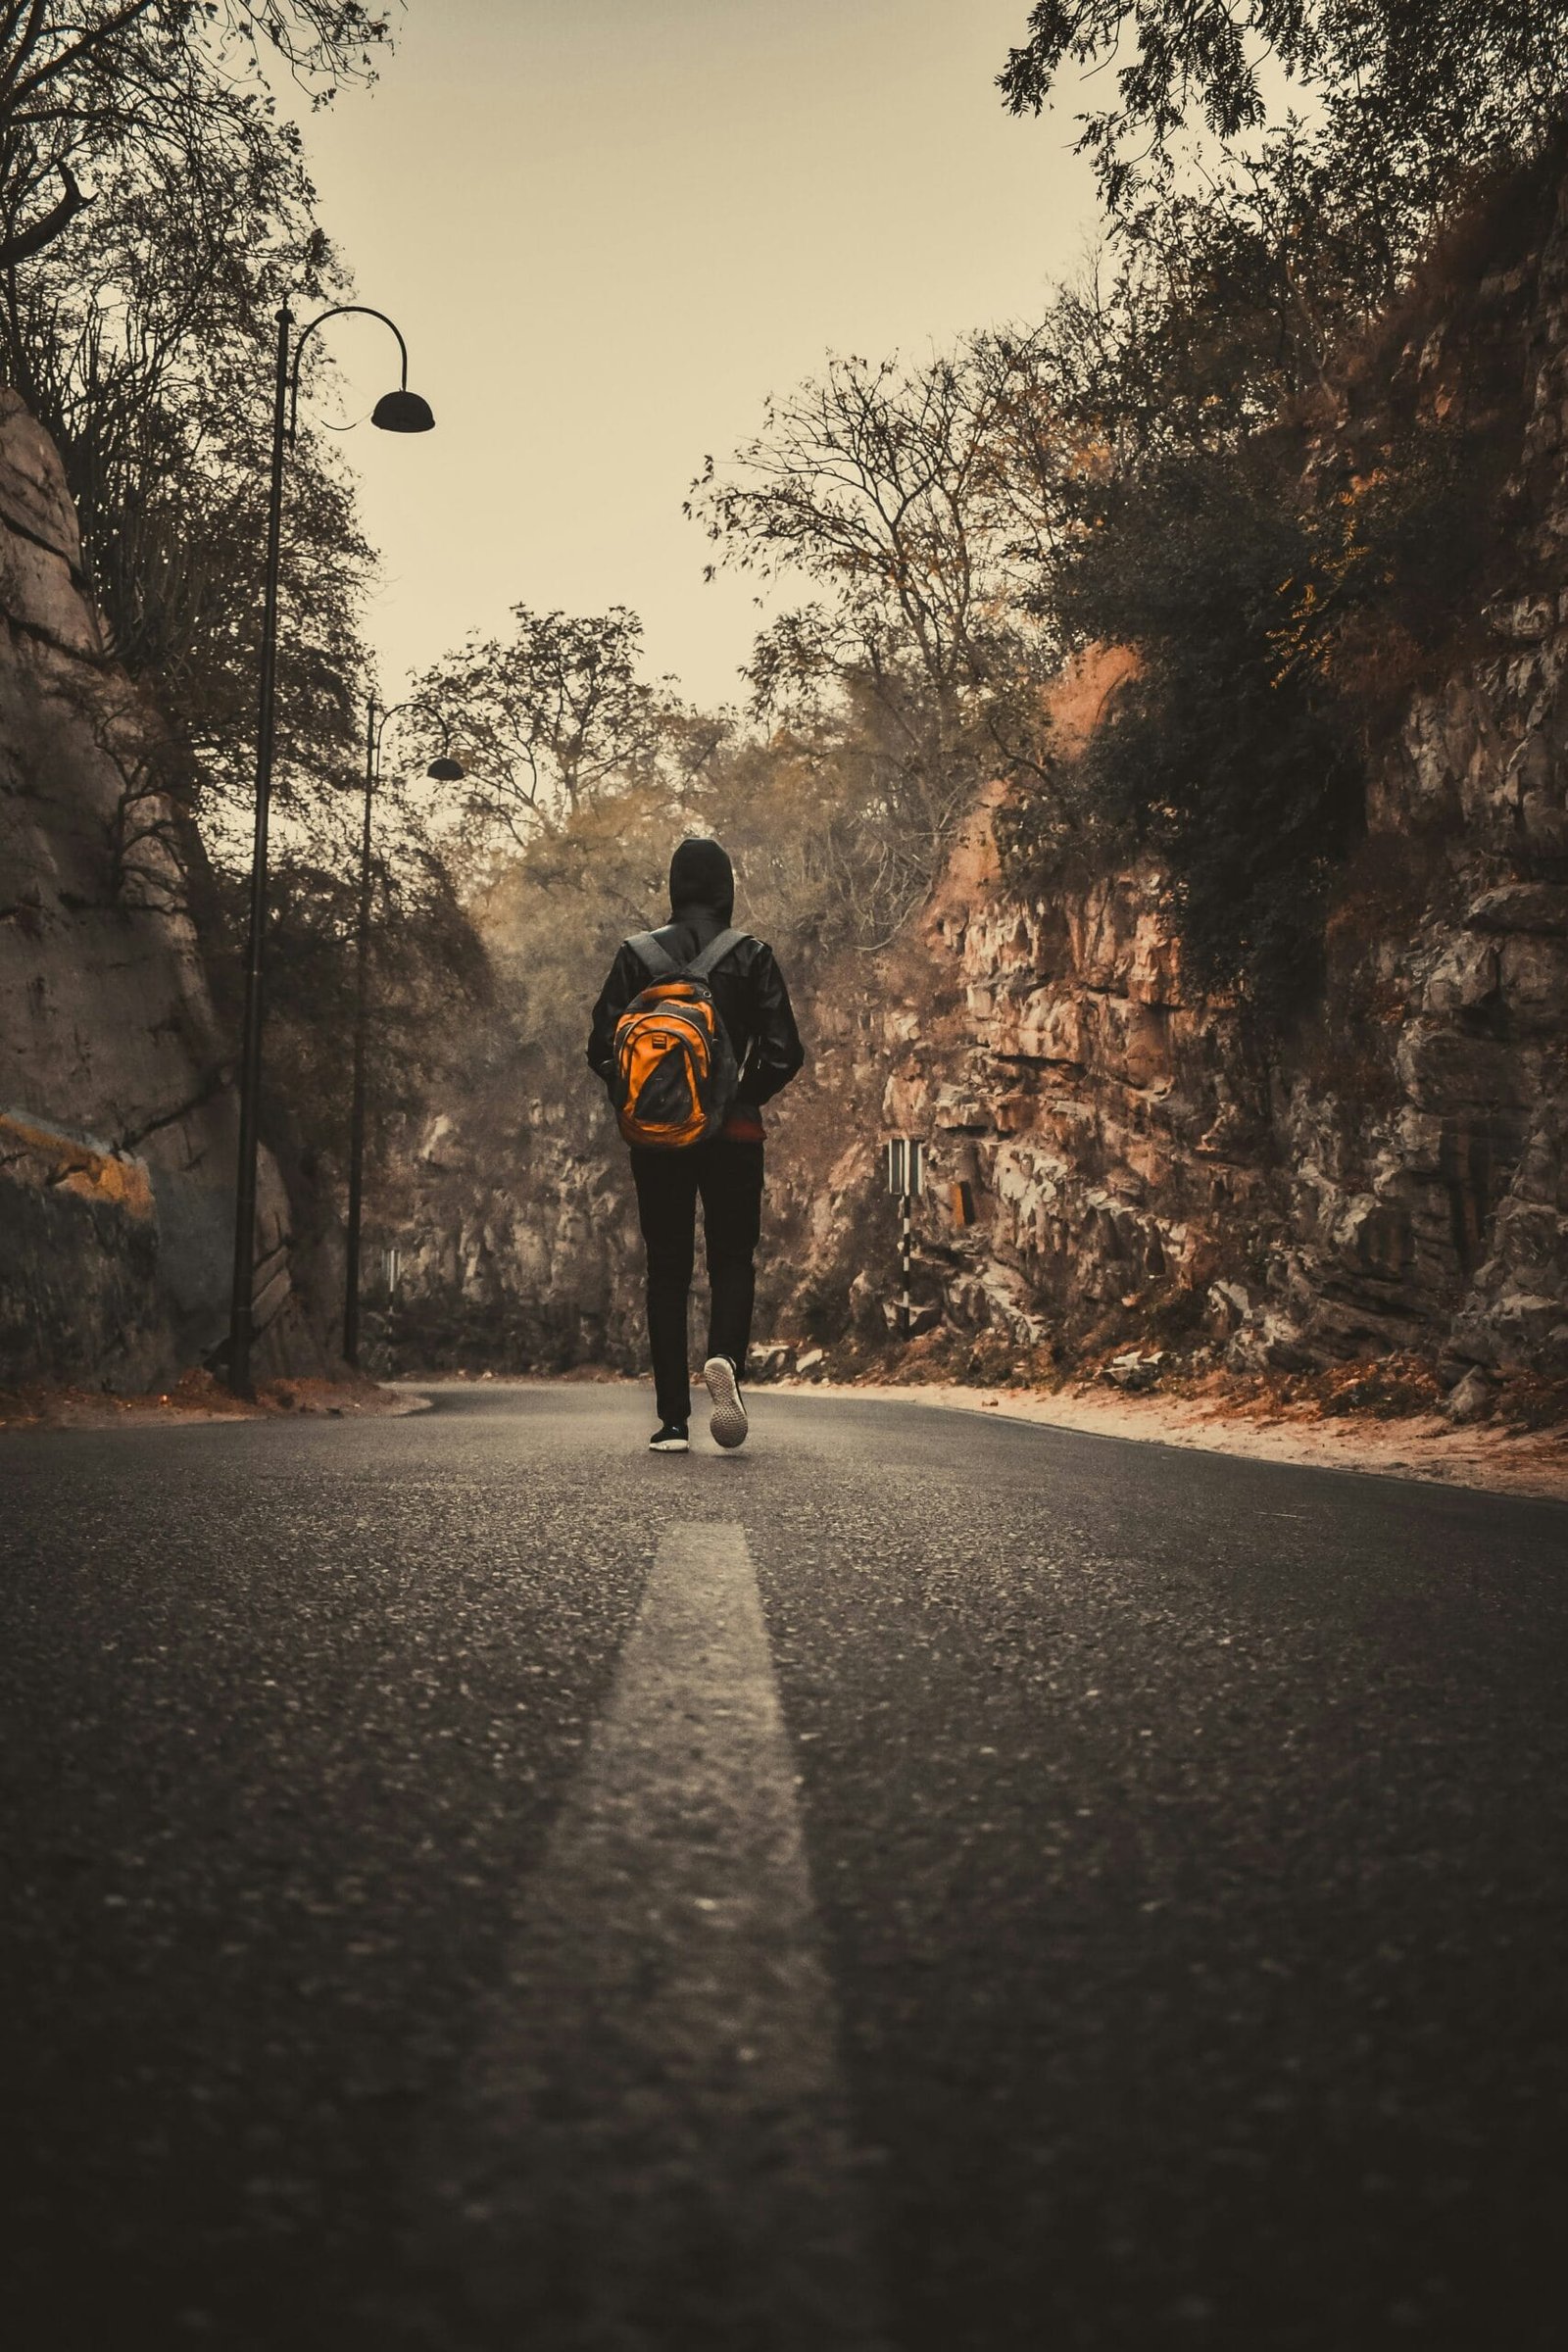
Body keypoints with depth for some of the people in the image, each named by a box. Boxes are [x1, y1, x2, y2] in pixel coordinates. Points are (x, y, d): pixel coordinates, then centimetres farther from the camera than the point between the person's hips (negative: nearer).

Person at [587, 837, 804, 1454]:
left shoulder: (638, 955, 1)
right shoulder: (751, 956, -2)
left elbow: (601, 1050, -2)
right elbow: (784, 1054, -6)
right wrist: (744, 1097, 10)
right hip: (733, 1132, -1)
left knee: (667, 1270, 8)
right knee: (733, 1260, 10)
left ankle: (672, 1419, 4)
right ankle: (725, 1358, -21)